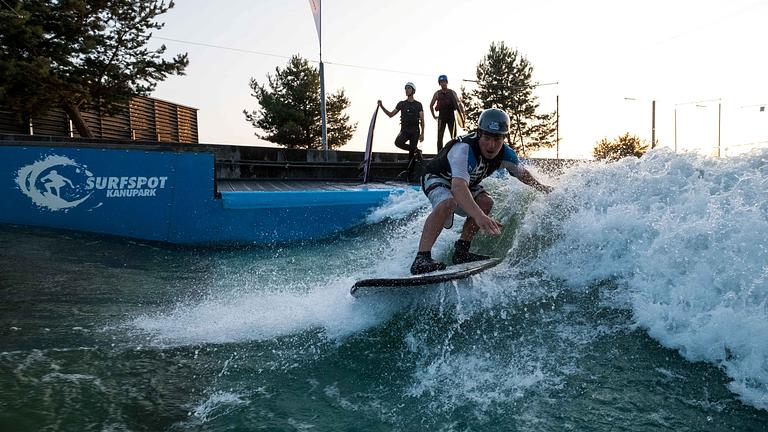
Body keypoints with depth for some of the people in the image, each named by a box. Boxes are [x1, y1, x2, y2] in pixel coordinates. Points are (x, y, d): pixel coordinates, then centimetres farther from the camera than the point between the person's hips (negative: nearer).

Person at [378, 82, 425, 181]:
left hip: (415, 130, -2)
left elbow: (422, 120, 2)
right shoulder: (401, 104, 13)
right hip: (404, 129, 2)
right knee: (398, 142, -29)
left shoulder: (418, 104, 6)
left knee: (411, 154, -5)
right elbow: (391, 114, 13)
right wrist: (381, 107, 1)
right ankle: (416, 151, -8)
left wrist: (422, 133, -8)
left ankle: (409, 175, 1)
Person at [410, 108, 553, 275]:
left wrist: (540, 187, 19)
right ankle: (421, 259, -42)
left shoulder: (505, 154, -17)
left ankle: (461, 251, -8)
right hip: (436, 179, -7)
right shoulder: (463, 148, -40)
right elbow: (458, 187, -55)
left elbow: (521, 173, 8)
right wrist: (479, 217, -68)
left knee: (486, 202, -15)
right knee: (448, 202, -36)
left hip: (467, 183, 7)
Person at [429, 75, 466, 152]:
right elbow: (431, 105, 14)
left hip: (451, 116, 0)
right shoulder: (437, 93, 5)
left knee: (454, 137, 1)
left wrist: (463, 113, -13)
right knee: (440, 137, -3)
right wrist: (434, 116, 8)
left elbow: (459, 103, 0)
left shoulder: (452, 92, 4)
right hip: (441, 116, 0)